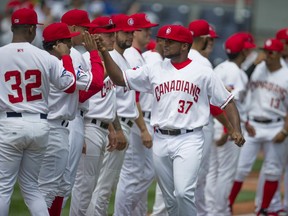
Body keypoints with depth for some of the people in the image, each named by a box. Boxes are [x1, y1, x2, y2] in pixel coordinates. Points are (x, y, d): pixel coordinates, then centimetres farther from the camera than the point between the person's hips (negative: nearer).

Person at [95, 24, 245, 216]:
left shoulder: (203, 73, 1)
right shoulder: (155, 70, 9)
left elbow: (226, 101, 3)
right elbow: (120, 78, 9)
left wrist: (236, 129, -11)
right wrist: (104, 52, -3)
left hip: (189, 140, -4)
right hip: (161, 140, 4)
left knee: (183, 192, -21)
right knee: (170, 198, 10)